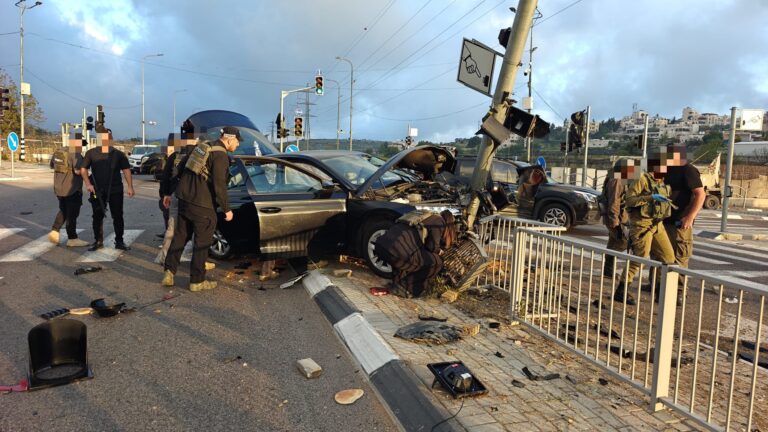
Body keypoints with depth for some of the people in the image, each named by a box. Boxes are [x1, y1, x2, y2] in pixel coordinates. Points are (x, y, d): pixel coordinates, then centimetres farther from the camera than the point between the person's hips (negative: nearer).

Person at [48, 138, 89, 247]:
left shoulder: (58, 152, 8)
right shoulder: (76, 154, -17)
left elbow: (52, 165, 22)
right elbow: (78, 171, -28)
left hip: (59, 188, 8)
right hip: (72, 189, -8)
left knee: (63, 211, 23)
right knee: (72, 214, 1)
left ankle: (54, 231, 15)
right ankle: (72, 239, 8)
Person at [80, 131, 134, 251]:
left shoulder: (118, 154, 3)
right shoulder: (91, 153, 3)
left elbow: (126, 170, 3)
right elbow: (83, 169, 5)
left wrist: (130, 187, -4)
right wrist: (88, 184, -9)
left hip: (115, 190, 0)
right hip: (97, 191, 1)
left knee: (118, 216, 3)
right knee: (97, 216, 7)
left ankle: (119, 241, 12)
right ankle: (98, 241, 18)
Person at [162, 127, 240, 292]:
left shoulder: (202, 147, 12)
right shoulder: (221, 156, -15)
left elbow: (183, 170, 19)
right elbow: (219, 186, -20)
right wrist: (226, 209, -11)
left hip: (184, 198, 8)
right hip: (202, 204, -8)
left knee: (180, 237, 17)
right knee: (202, 242, 3)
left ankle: (169, 272, 18)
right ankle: (197, 281, 11)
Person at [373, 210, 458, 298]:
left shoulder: (425, 217, 32)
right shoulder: (439, 222, 10)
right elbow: (432, 246, 3)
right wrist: (439, 251, 24)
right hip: (398, 251, -9)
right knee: (436, 262, 6)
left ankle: (398, 283, 24)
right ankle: (404, 288, 6)